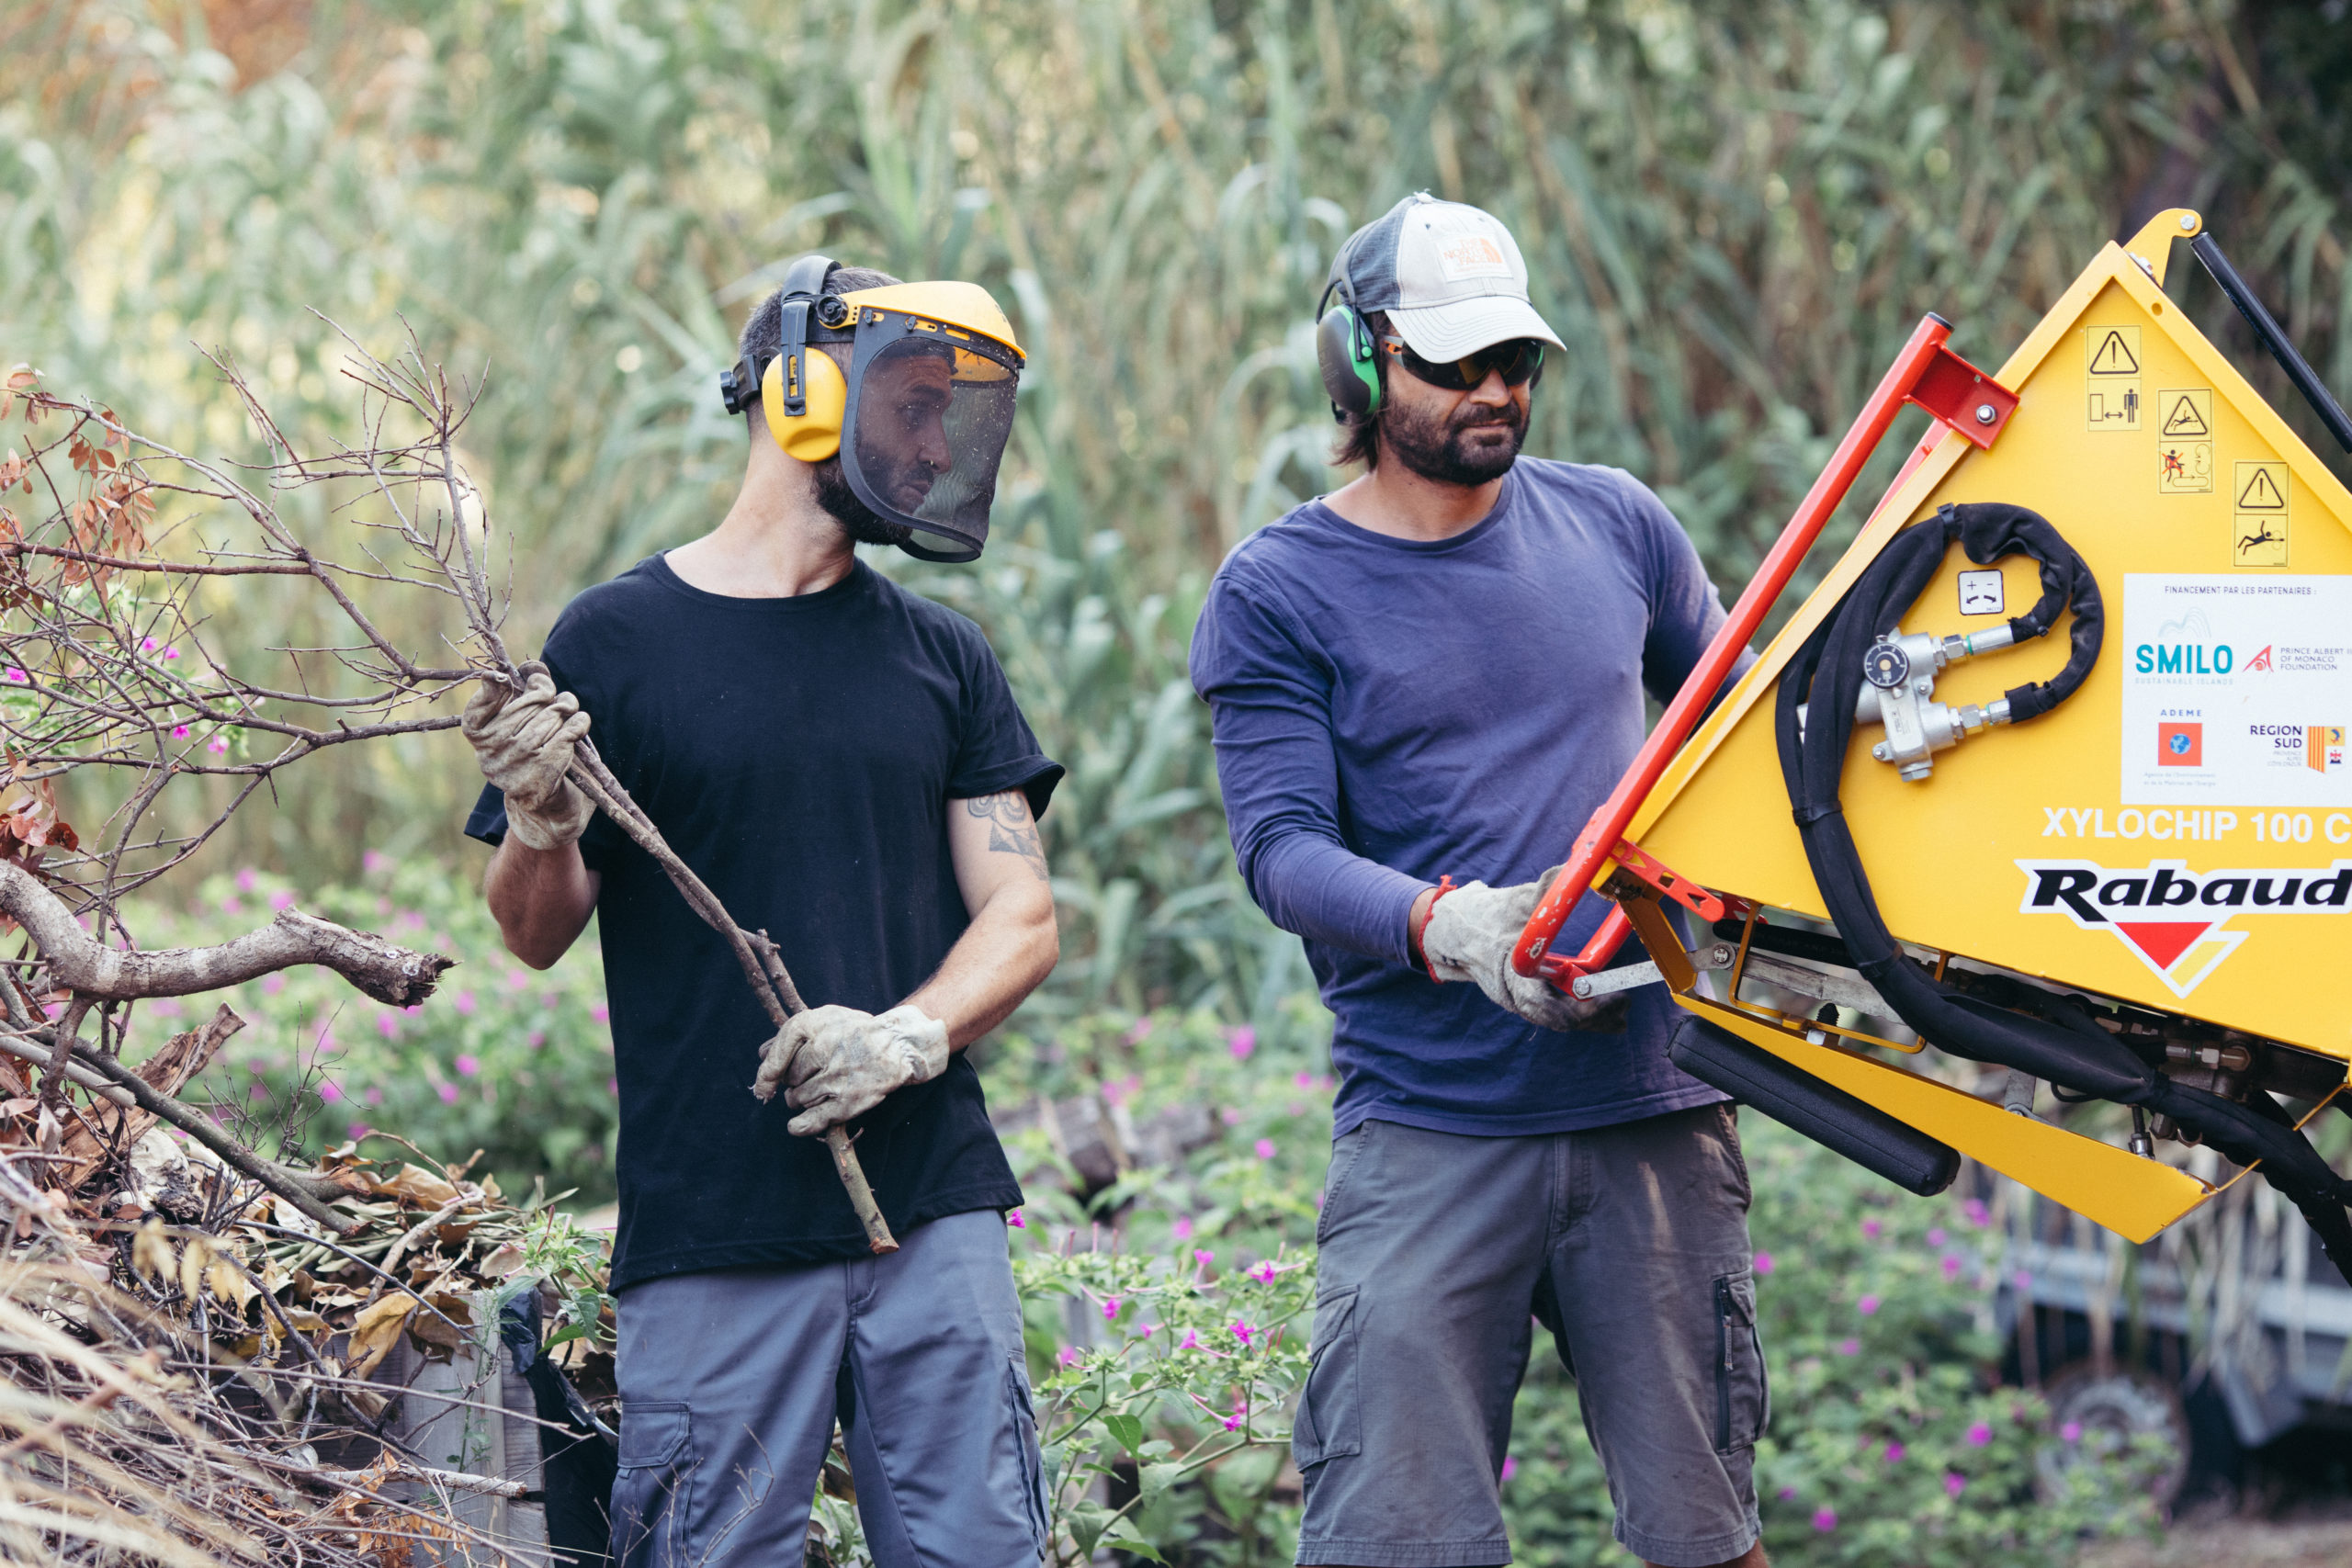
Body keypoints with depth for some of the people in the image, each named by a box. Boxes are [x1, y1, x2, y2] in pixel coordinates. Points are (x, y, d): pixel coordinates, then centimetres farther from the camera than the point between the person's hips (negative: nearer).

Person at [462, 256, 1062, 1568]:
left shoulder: (943, 659, 13)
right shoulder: (619, 640, 2)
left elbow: (1022, 918, 9)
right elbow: (540, 935, 5)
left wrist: (906, 1038, -10)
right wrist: (540, 821, -17)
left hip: (935, 1210, 3)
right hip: (715, 1230, -3)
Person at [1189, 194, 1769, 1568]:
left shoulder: (1614, 524, 12)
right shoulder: (1278, 593, 1)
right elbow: (1282, 849, -9)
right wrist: (1445, 926, -26)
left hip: (1655, 1106, 3)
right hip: (1429, 1132, -3)